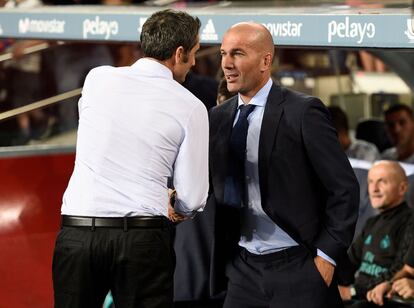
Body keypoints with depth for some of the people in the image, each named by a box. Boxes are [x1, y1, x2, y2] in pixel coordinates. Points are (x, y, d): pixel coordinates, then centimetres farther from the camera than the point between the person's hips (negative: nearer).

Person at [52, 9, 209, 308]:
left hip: (76, 230, 2)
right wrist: (177, 210, 26)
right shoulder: (190, 107, -1)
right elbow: (193, 199, 1)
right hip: (143, 238, -2)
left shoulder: (97, 79, 6)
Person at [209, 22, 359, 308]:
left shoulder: (303, 112, -9)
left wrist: (327, 255, -10)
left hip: (297, 268, -5)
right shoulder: (218, 117, 8)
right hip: (243, 270, 5)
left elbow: (344, 188, -7)